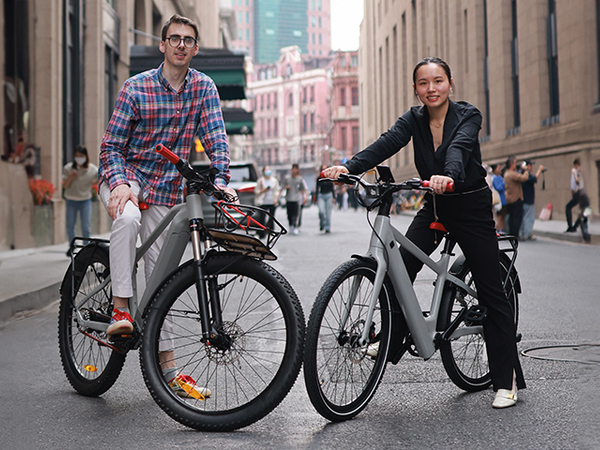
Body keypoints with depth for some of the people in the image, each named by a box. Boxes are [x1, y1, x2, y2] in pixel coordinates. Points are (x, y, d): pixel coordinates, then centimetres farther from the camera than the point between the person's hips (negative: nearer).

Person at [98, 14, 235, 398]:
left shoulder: (204, 88, -3)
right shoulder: (136, 87, -11)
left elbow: (216, 140, -8)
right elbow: (111, 145, -10)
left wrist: (221, 180, -25)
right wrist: (121, 183, -28)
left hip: (166, 189, 3)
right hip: (124, 176, -3)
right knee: (127, 216, -39)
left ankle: (167, 366, 9)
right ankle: (121, 307, -28)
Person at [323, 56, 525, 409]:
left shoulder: (468, 115, -12)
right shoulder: (414, 119, -1)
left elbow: (460, 148, -33)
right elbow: (386, 144, -19)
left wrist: (449, 175, -55)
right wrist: (349, 167, -37)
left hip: (472, 207, -4)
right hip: (434, 207, 4)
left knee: (492, 293, -3)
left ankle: (508, 380, 5)